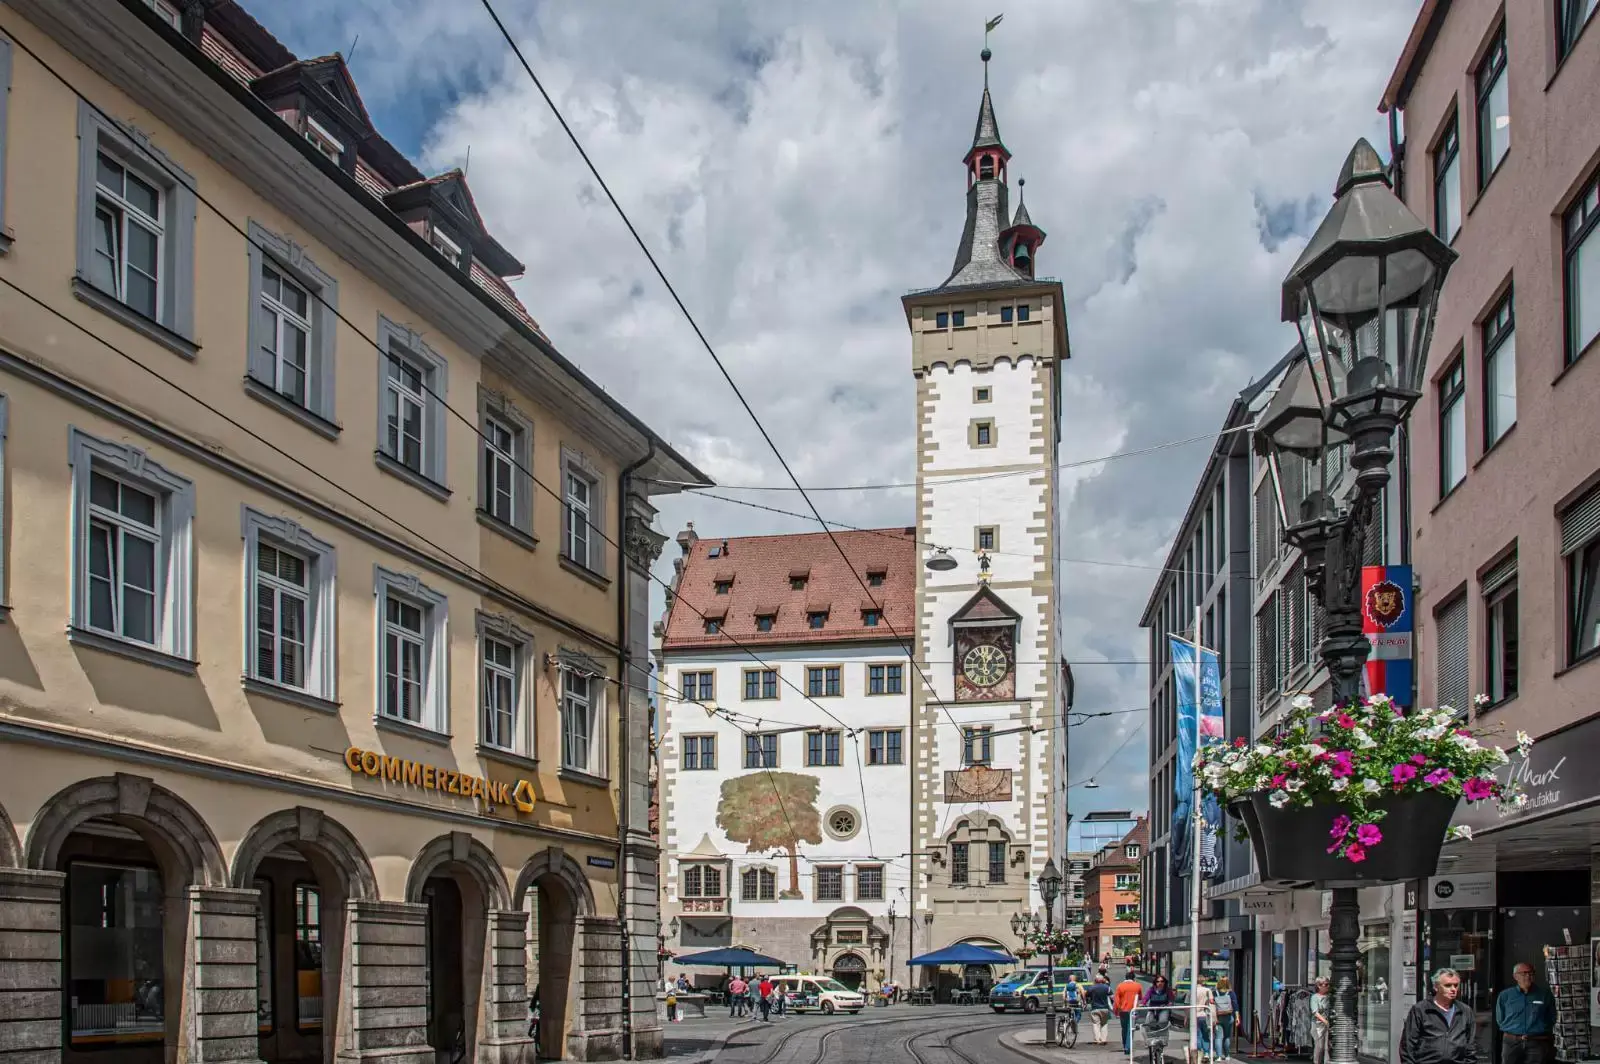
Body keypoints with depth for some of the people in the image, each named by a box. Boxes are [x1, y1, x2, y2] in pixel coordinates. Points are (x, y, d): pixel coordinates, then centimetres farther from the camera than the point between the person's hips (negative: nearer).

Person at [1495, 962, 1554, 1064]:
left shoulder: (1545, 994, 4)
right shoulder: (1505, 995, 6)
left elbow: (1551, 1019, 11)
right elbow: (1500, 1020, 13)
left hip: (1537, 1044, -1)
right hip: (1512, 1044, 1)